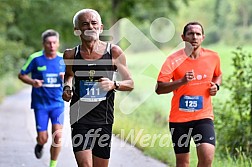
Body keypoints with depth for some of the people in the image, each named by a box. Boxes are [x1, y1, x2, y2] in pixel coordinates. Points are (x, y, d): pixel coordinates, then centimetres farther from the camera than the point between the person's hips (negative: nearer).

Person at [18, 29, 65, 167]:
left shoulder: (64, 59, 0)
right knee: (43, 138, -1)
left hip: (58, 103, 1)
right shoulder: (35, 58, -7)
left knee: (57, 135, -13)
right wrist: (32, 82, -17)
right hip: (40, 104, -1)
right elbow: (21, 75, 3)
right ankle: (40, 145, 38)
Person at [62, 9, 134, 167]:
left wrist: (114, 84, -16)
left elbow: (130, 84, 4)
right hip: (80, 118, -1)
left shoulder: (114, 52, -3)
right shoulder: (71, 55, 0)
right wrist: (67, 88, 3)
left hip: (104, 119, 1)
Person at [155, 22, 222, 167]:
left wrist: (216, 86, 1)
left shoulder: (213, 57, 1)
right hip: (179, 118, -1)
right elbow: (159, 88, -15)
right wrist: (182, 81, -28)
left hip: (203, 116, 1)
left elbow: (218, 75, 24)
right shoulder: (174, 60, -8)